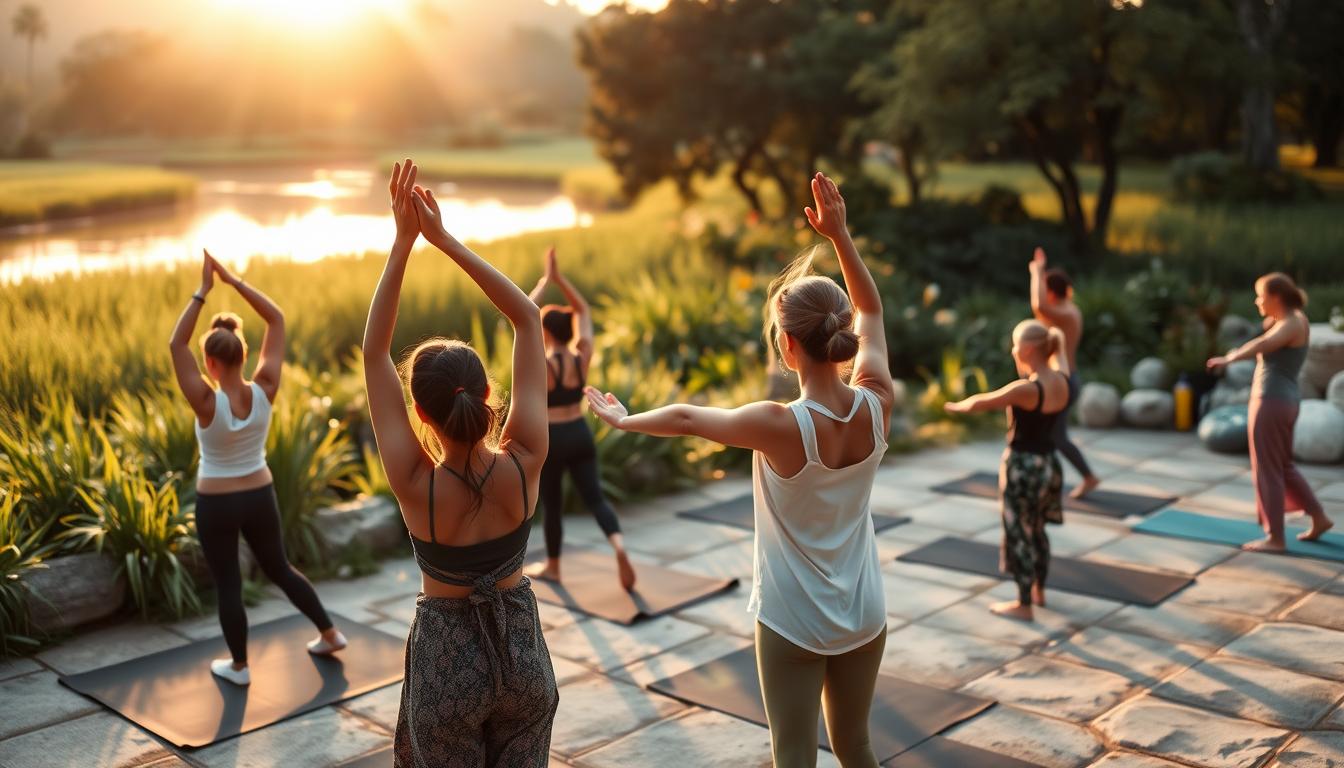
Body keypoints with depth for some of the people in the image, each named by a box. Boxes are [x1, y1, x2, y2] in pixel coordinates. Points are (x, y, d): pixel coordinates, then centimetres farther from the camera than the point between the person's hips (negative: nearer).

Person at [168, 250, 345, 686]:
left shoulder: (207, 403, -24)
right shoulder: (265, 391, -15)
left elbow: (176, 345, -21)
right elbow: (277, 321, -10)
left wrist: (203, 290, -23)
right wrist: (234, 280, -14)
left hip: (216, 505, -4)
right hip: (261, 497, 4)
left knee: (227, 585, 11)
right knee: (279, 569, 22)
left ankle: (239, 667, 22)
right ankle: (330, 634, 28)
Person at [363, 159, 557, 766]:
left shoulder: (414, 484, -23)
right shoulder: (524, 465, -19)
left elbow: (374, 352, -16)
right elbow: (527, 318, -15)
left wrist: (403, 243, -19)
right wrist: (446, 239, -17)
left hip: (447, 657, -2)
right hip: (522, 649, 2)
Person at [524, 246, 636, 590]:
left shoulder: (542, 364, -20)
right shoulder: (583, 356, -6)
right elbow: (582, 310, 5)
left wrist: (545, 281, -15)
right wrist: (558, 277, 0)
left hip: (550, 440, -4)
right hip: (580, 434, 4)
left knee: (552, 505, 12)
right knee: (594, 498, 6)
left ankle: (552, 567, 29)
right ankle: (619, 546, -20)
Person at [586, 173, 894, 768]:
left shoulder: (781, 426, -25)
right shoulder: (876, 405, -13)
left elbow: (688, 418, -8)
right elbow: (869, 309, 3)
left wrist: (623, 418, 7)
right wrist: (840, 236, -1)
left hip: (793, 623, -5)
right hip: (864, 617, 5)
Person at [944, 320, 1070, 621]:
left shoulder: (1026, 389, -25)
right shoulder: (1062, 381, -4)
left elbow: (981, 403, -13)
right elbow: (1060, 344, 17)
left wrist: (958, 406, 5)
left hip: (1022, 467, -8)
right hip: (1047, 464, 8)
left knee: (1019, 535, 5)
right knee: (1037, 530, 24)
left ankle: (1024, 605, 15)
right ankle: (1038, 591, 39)